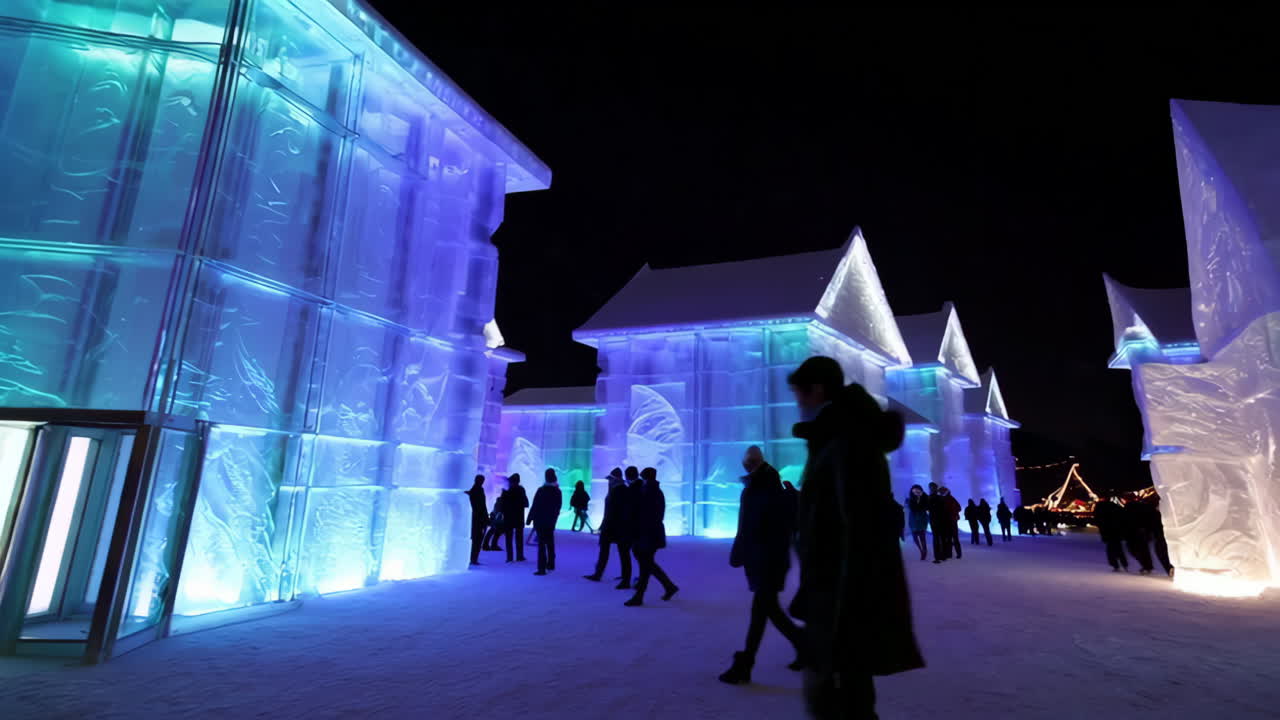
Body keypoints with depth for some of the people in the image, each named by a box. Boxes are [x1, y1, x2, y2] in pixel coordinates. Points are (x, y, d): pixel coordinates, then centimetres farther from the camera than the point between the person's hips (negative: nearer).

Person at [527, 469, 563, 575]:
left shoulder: (541, 490, -15)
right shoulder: (558, 491, 1)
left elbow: (535, 507, -14)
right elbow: (559, 507, 8)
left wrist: (529, 519, -6)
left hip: (540, 521, -5)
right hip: (551, 522, 5)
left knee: (541, 544, -5)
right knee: (550, 543, 17)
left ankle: (542, 568, -9)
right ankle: (551, 564, 27)